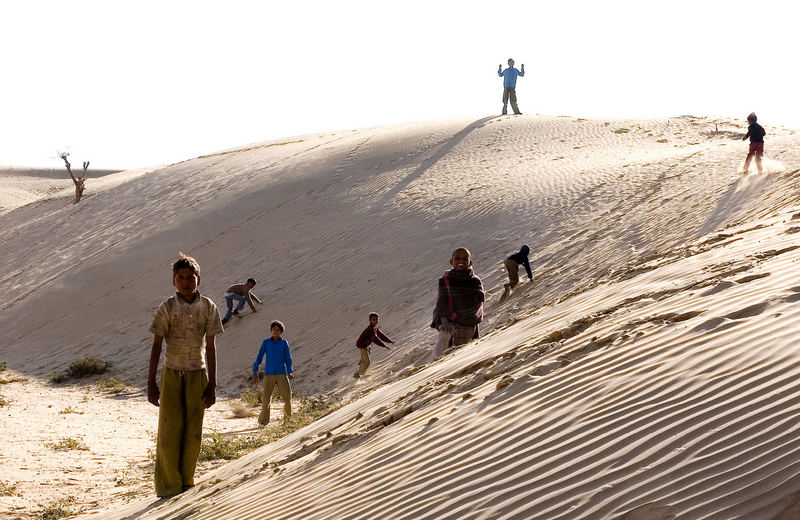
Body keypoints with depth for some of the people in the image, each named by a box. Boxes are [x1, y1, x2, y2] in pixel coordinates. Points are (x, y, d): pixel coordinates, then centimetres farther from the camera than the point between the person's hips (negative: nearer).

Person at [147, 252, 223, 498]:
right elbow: (156, 345, -2)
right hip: (172, 374, -2)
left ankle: (186, 484, 15)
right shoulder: (167, 308, -5)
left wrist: (212, 385, 1)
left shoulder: (208, 308, 0)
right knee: (169, 431, -4)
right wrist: (151, 383, -5)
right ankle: (168, 488, 3)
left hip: (197, 375, 2)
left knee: (193, 434, 4)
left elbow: (210, 347, 3)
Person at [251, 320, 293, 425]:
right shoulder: (266, 342, 4)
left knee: (287, 396, -4)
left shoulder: (284, 343, 5)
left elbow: (288, 359, 7)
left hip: (282, 374, 1)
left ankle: (288, 418, 16)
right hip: (269, 374, -1)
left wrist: (289, 373, -5)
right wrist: (255, 372, 1)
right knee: (266, 398, -9)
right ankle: (263, 420, 3)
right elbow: (259, 358, 5)